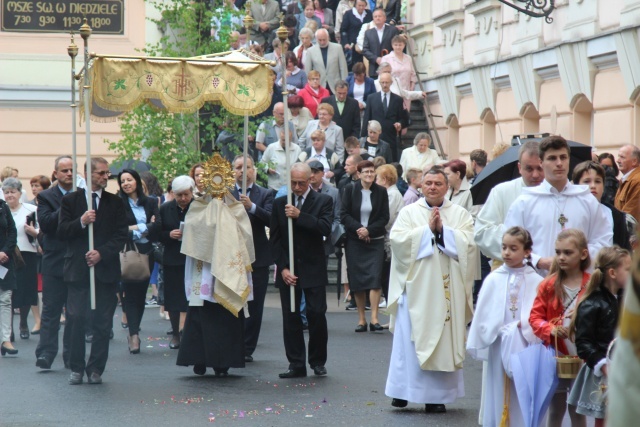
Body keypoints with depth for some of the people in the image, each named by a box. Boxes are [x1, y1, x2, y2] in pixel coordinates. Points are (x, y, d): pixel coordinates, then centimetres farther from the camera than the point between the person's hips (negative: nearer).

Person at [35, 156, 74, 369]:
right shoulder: (46, 197, 1)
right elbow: (45, 223, -14)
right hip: (55, 262, -3)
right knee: (51, 310, -2)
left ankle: (72, 355, 14)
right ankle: (45, 353, -3)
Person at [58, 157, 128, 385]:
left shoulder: (115, 202, 9)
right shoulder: (70, 200, 7)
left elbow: (121, 236, 2)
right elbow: (62, 232, 0)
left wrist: (101, 253, -11)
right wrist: (81, 222, -16)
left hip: (105, 269, 1)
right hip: (77, 270, -1)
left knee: (103, 323, 1)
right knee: (76, 320, -4)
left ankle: (96, 369, 9)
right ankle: (76, 368, 7)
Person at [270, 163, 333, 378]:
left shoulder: (323, 201, 1)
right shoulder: (280, 203, 7)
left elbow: (325, 228, -15)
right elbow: (275, 239, 5)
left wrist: (300, 216, -20)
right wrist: (283, 268, -5)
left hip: (313, 269, -2)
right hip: (288, 270, 2)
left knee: (317, 315, -5)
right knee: (290, 317, 1)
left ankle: (318, 361, 10)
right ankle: (296, 364, 7)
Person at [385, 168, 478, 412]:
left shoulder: (460, 215, 10)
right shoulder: (408, 213, 7)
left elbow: (469, 243, -5)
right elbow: (398, 239, -8)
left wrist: (442, 230, -12)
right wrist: (428, 228, -10)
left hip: (447, 289, 1)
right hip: (415, 287, -1)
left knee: (444, 341, 0)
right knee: (409, 339, -2)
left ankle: (437, 396, 5)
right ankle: (403, 391, 6)